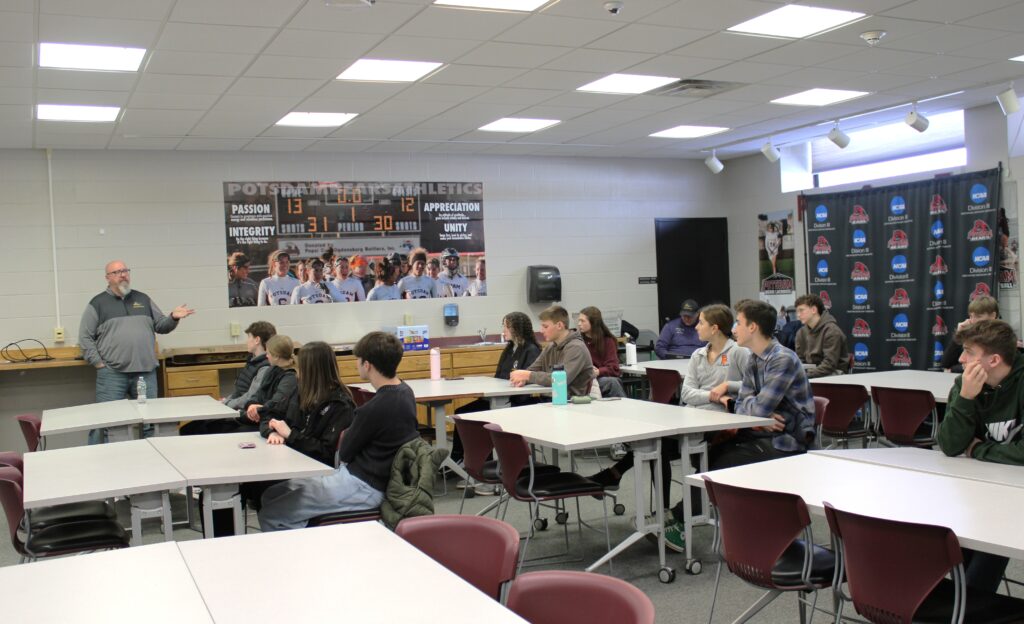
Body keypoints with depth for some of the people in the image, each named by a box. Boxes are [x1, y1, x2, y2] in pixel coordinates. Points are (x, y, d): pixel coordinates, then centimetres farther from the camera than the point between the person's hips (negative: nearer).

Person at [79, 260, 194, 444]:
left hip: (146, 372, 3)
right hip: (112, 374, -3)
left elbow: (160, 326, 18)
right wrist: (98, 363, -5)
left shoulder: (143, 299, 16)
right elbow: (85, 337, 4)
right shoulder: (98, 303, 5)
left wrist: (173, 317, -3)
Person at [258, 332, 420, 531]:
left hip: (362, 488, -10)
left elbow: (345, 453, -9)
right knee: (272, 494, 12)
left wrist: (347, 434, 10)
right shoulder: (405, 391, 3)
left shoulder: (375, 408, -26)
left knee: (270, 516, -8)